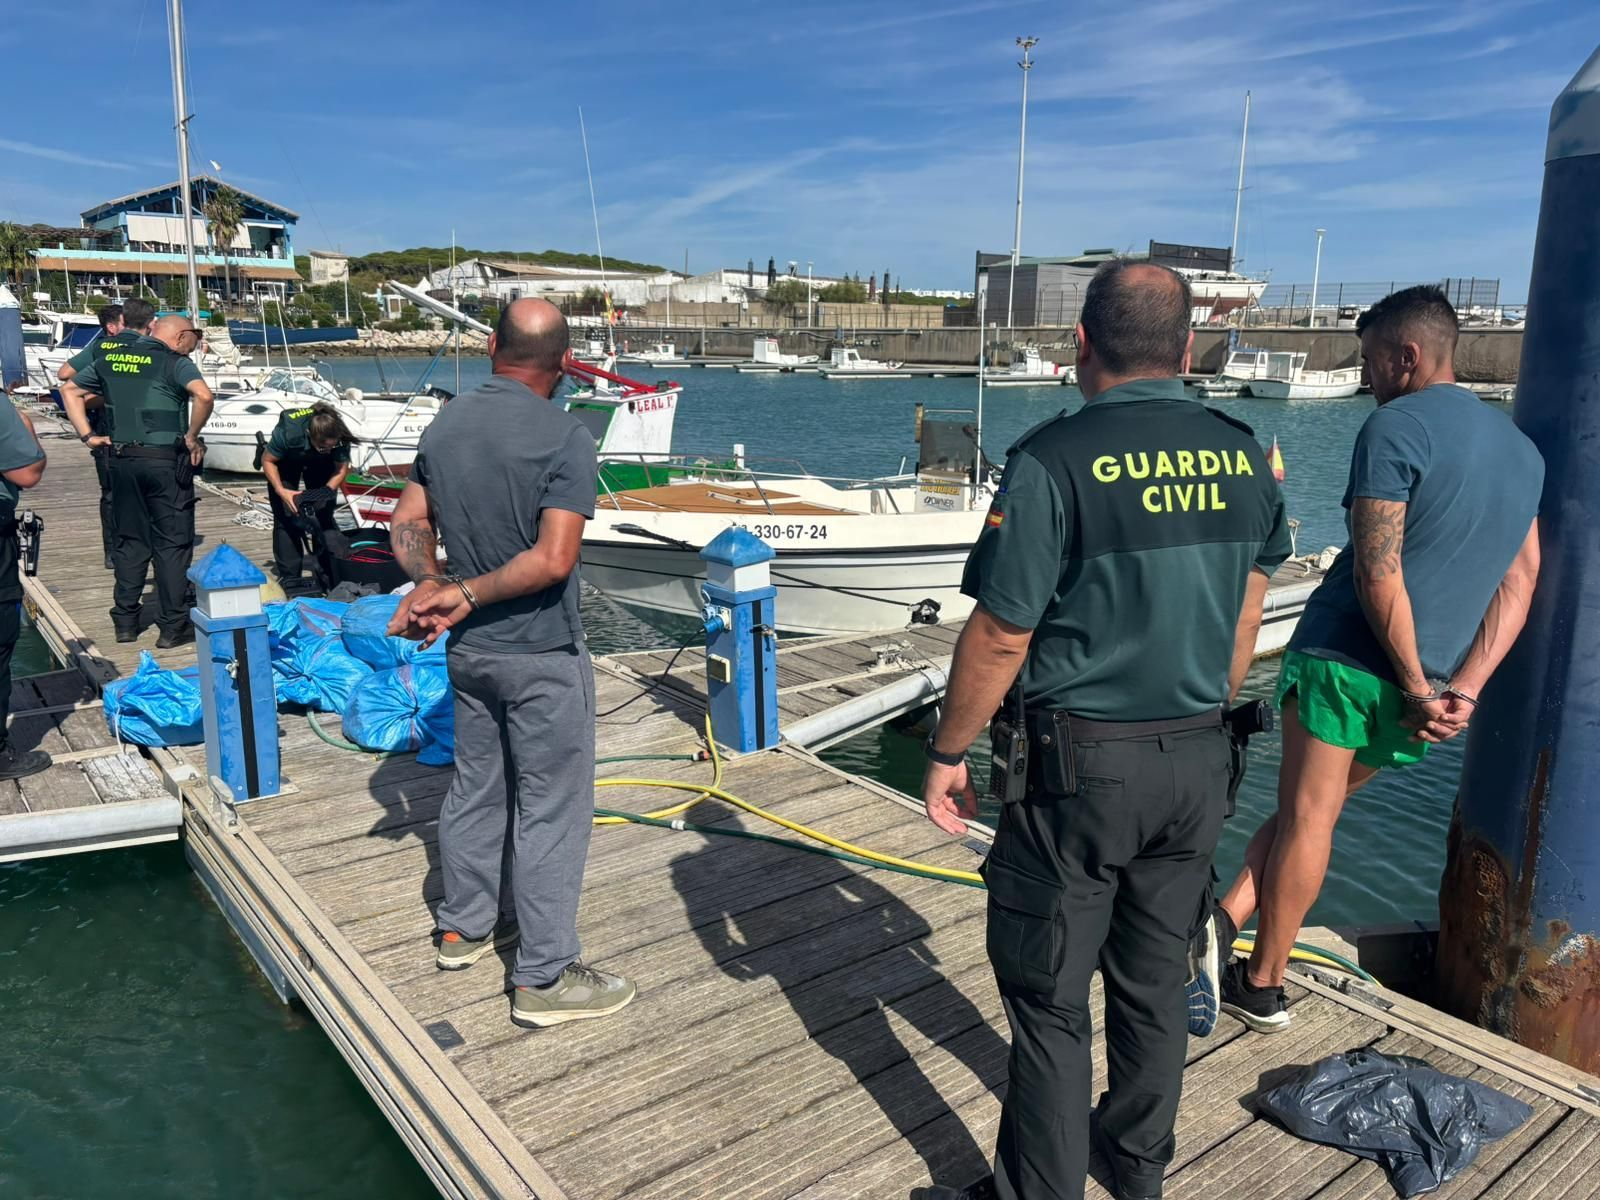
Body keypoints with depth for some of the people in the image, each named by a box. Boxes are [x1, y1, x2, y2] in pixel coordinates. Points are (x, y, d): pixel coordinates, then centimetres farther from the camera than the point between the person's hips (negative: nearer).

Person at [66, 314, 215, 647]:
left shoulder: (110, 359, 12)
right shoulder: (175, 363, -8)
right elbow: (203, 396, -26)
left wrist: (87, 436, 13)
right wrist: (192, 438, -14)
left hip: (122, 460, 6)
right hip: (165, 461, -6)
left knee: (131, 541, 15)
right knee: (172, 543, 1)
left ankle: (125, 622, 19)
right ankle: (172, 627, 3)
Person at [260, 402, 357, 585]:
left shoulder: (340, 437, -34)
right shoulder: (288, 431, -40)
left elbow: (341, 468, -18)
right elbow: (267, 460, -22)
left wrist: (326, 491, -35)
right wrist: (281, 491, -35)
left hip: (321, 464, 2)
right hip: (286, 462, -2)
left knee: (324, 515, -1)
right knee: (286, 517, -9)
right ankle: (289, 578, -6)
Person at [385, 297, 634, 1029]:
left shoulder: (446, 424, 4)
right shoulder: (566, 438, -19)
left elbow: (409, 523, 6)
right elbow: (553, 559, -26)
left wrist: (433, 583, -8)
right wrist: (468, 595, -17)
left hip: (468, 647, 8)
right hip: (541, 655, -7)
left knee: (476, 787, 21)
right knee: (550, 809, 2)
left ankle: (465, 927, 37)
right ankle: (544, 978, 10)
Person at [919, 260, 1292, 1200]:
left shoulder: (1055, 460, -18)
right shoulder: (1245, 455, 1)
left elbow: (1001, 635, -17)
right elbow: (1247, 611, 12)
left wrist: (948, 752, -4)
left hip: (1076, 767, -6)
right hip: (1198, 763, 6)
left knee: (1048, 999, 9)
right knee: (1156, 981, 21)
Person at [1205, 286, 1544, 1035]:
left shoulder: (1396, 426, -10)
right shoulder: (1521, 448, 14)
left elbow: (1377, 572, -18)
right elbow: (1519, 584, 7)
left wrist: (1416, 685, -12)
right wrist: (1463, 691, 0)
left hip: (1348, 655, -6)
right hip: (1426, 683, 7)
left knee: (1307, 817, 3)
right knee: (1313, 809, 18)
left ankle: (1263, 988, 14)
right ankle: (1230, 915, 13)